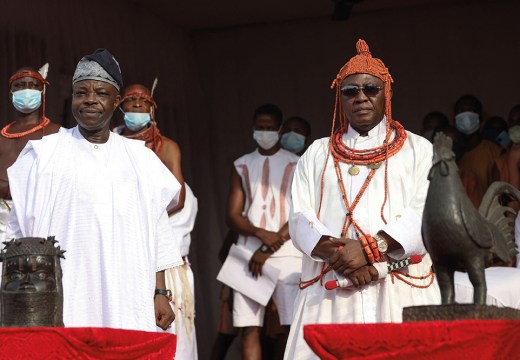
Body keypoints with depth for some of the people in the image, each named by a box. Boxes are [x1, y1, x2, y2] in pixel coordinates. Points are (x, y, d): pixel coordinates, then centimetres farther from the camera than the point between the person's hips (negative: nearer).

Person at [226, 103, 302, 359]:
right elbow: (232, 216, 8)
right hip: (248, 254, 3)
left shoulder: (296, 165, 7)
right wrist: (261, 233, -12)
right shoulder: (241, 165, 15)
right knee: (248, 327, -2)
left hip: (286, 254, -3)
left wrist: (268, 249, -8)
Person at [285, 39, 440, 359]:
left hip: (400, 287, -1)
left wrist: (370, 249, -16)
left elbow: (427, 214, -3)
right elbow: (300, 219, 5)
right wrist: (339, 257, -13)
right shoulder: (318, 153, 17)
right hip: (330, 288, 2)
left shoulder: (417, 149, 11)